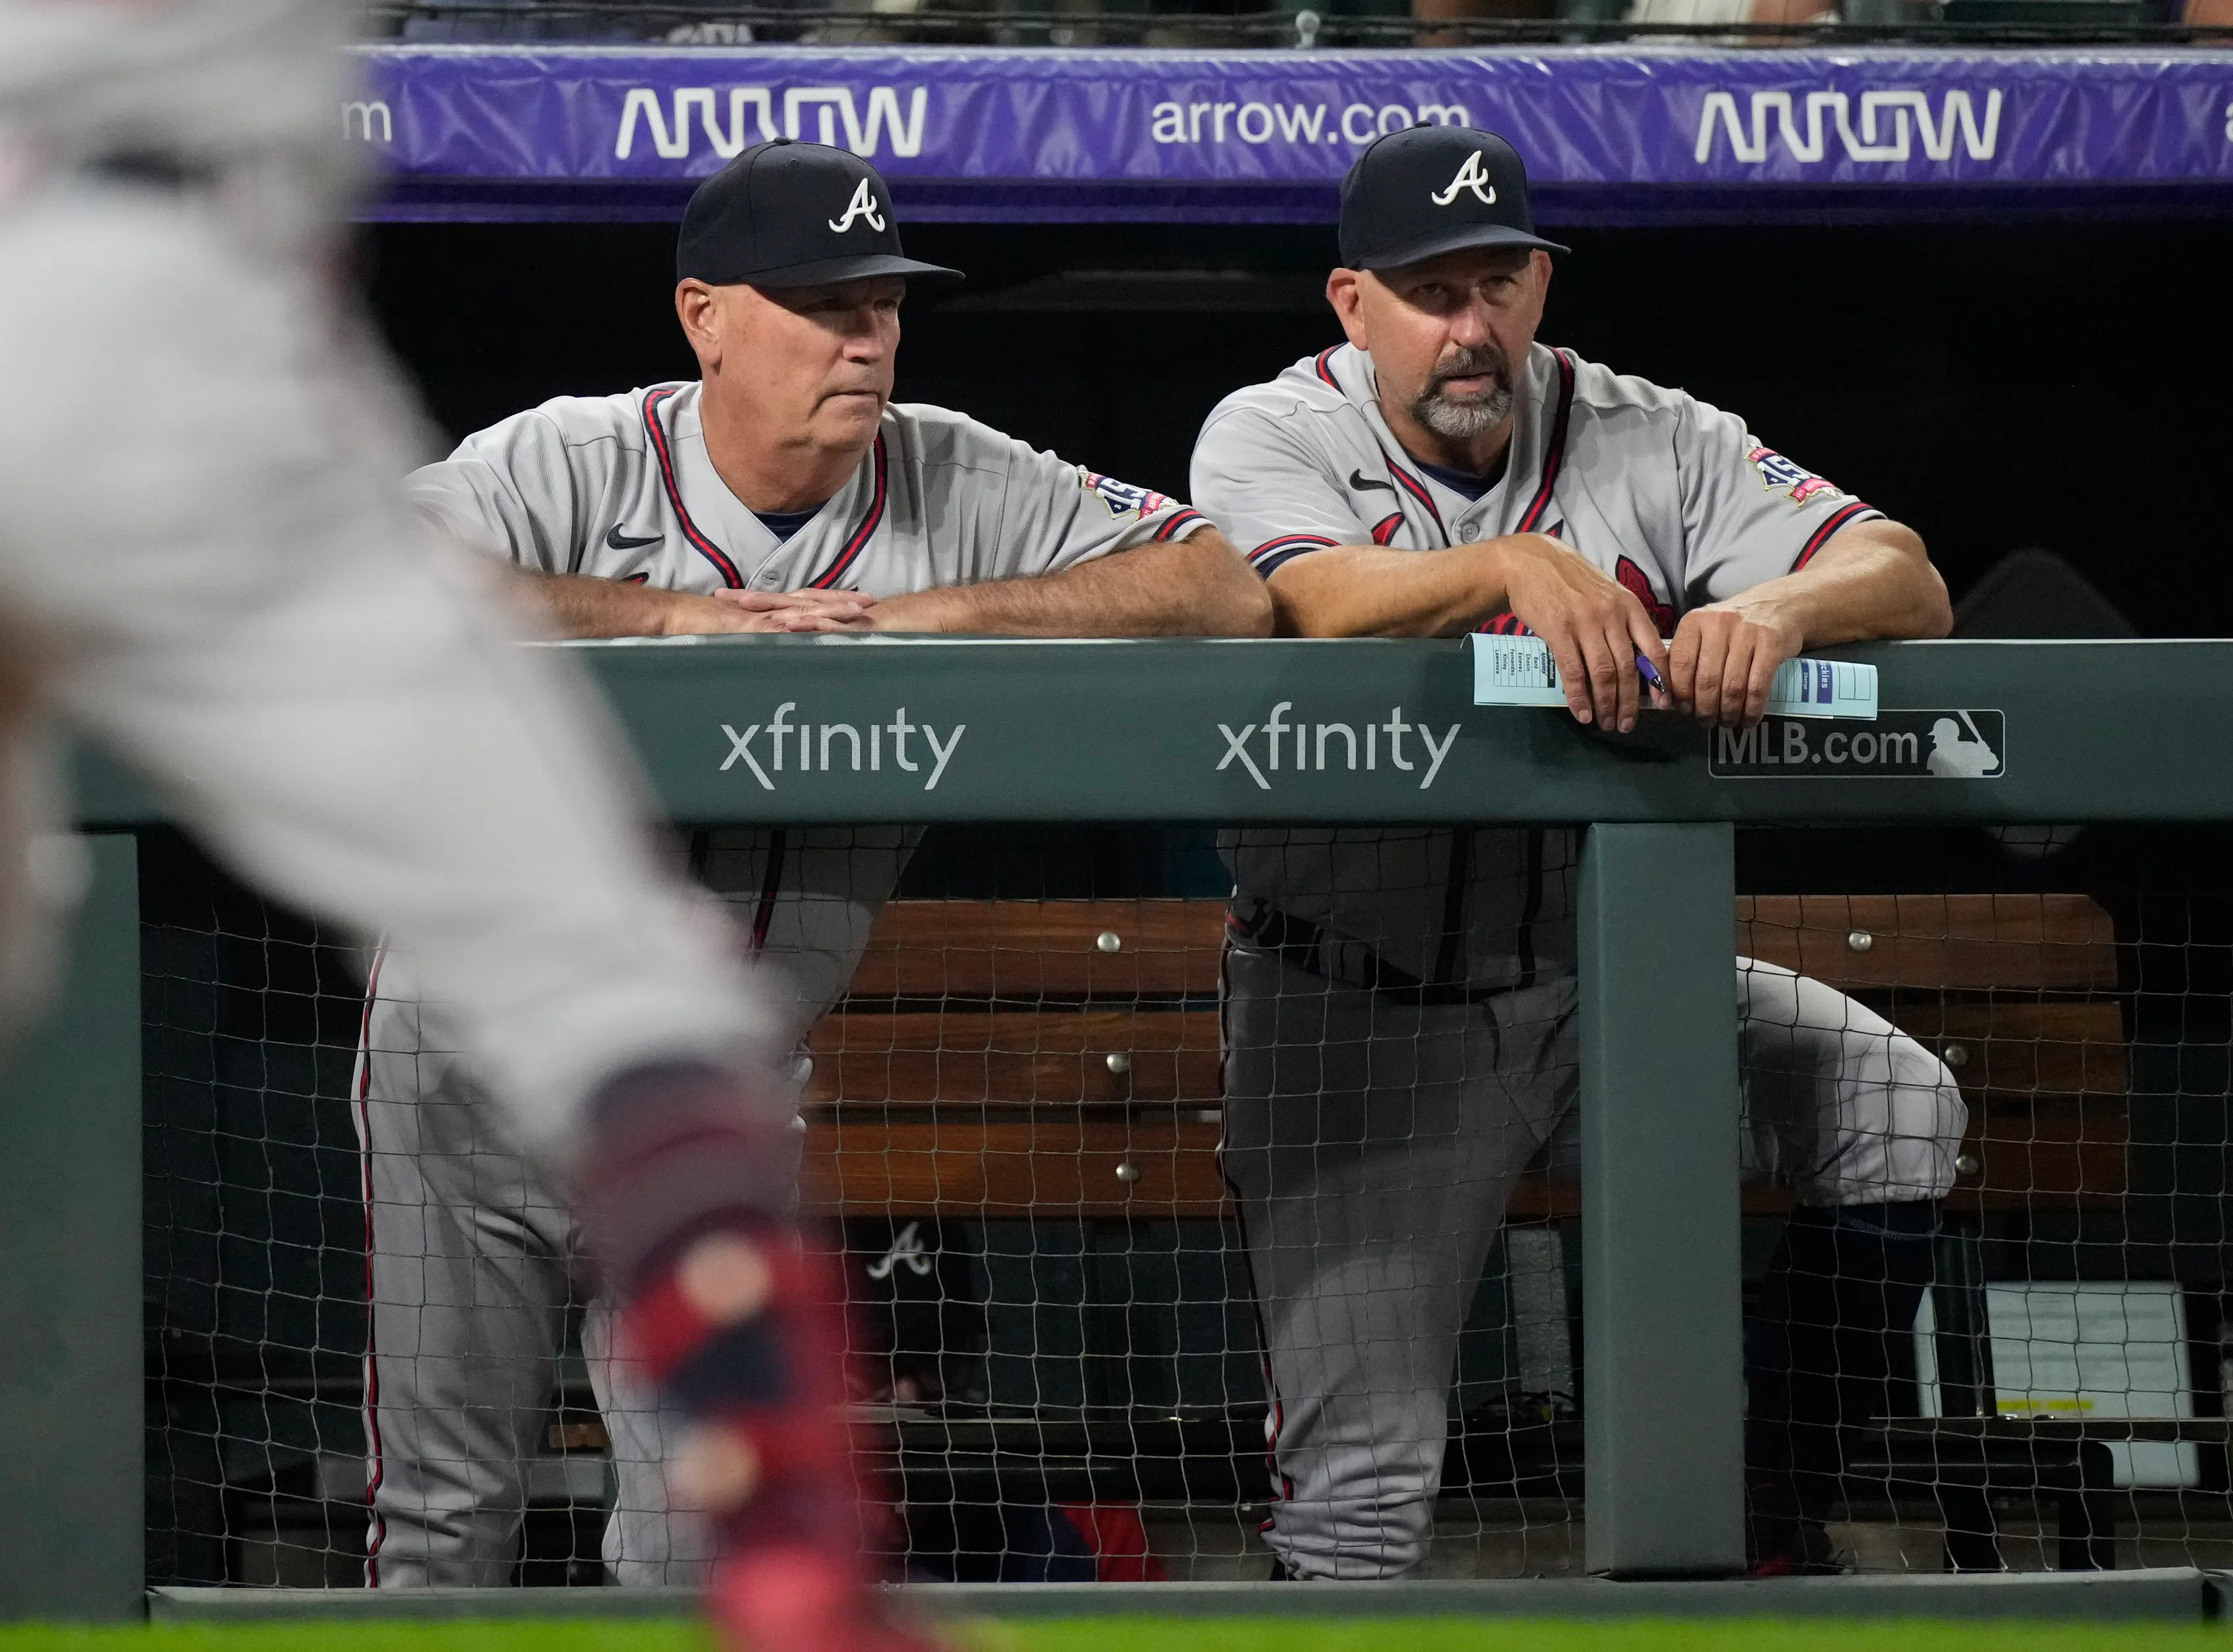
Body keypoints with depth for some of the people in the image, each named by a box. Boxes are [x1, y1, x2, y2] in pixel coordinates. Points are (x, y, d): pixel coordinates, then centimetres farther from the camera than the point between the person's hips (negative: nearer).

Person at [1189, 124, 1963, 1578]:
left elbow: (1908, 582, -11)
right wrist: (1514, 565, -47)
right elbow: (1324, 605, -28)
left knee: (1901, 1112, -17)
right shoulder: (1273, 437, -5)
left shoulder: (1649, 444, 0)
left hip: (1599, 977, 3)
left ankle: (1776, 1526, -6)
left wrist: (1777, 606, -34)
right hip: (1360, 1007, -3)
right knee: (1364, 1467, -12)